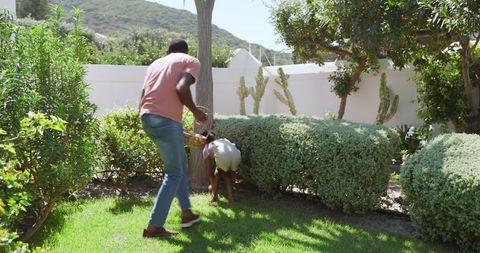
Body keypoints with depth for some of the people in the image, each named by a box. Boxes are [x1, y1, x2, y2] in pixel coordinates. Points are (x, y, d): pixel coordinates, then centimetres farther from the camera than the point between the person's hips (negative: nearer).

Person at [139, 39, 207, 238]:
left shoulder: (157, 62, 26)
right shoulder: (191, 61, 9)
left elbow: (143, 95, 20)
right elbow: (181, 88, -12)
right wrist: (196, 111, 2)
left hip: (146, 117, 7)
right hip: (166, 119, -7)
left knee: (180, 164, 22)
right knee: (174, 173, 5)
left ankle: (187, 213, 29)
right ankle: (154, 227, 6)